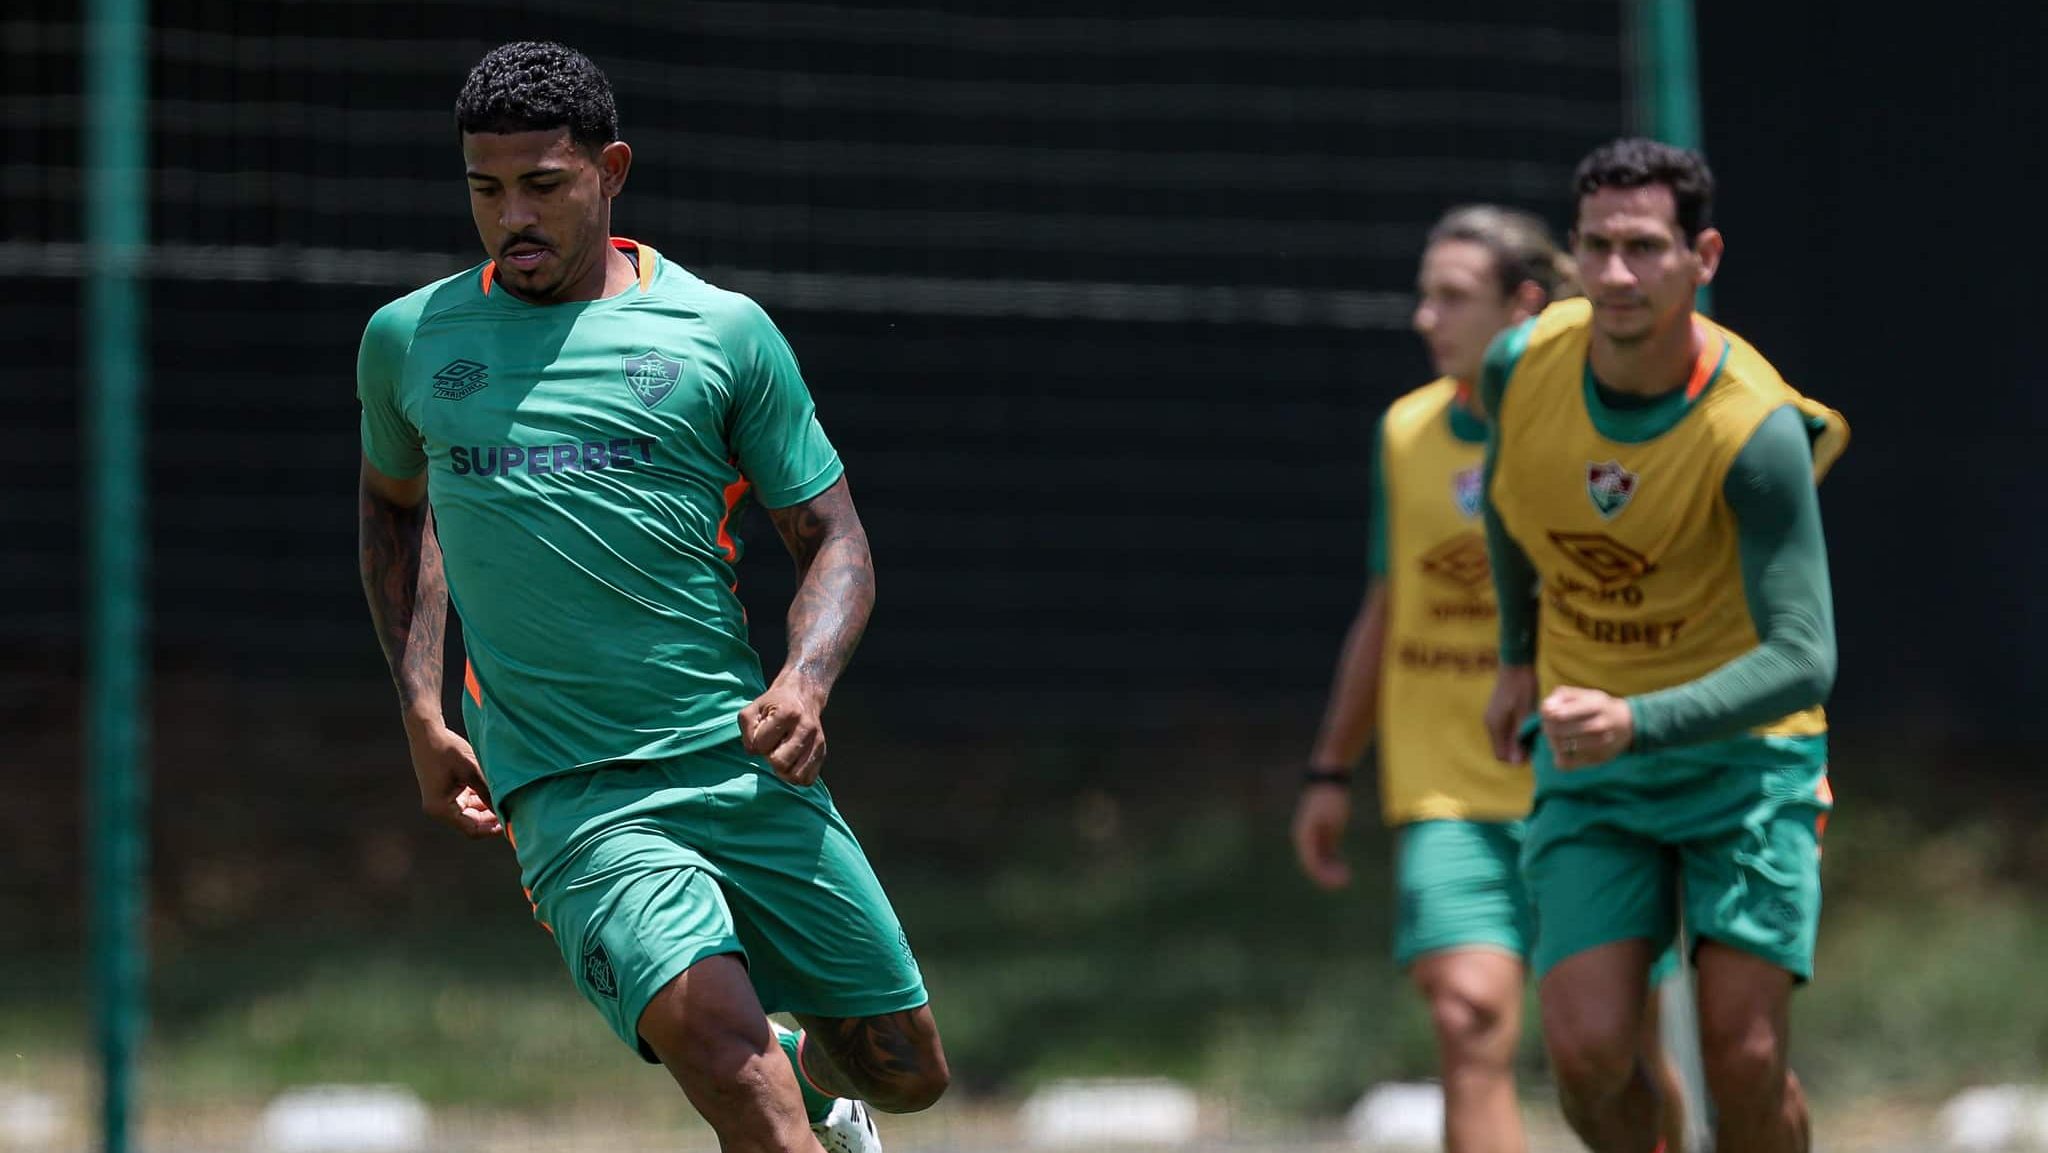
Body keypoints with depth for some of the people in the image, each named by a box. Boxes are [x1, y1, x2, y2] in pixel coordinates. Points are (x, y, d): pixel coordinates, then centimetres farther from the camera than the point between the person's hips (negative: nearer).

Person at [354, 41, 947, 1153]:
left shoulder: (724, 332, 4)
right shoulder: (407, 340, 8)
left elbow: (834, 539, 8)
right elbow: (394, 504, 28)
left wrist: (804, 680, -12)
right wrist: (421, 708, 16)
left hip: (746, 763, 1)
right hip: (570, 799, -1)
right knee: (717, 1045, -26)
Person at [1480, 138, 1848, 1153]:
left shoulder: (1755, 431, -24)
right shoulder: (1523, 364, -10)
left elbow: (1802, 661, -28)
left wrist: (1636, 721, -41)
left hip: (1742, 753, -3)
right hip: (1587, 772, 3)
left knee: (1744, 1058, -12)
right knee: (1586, 1051, -11)